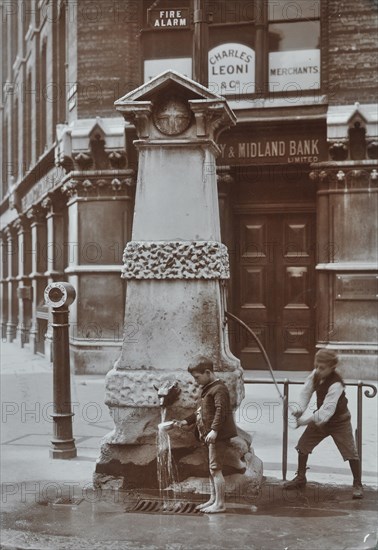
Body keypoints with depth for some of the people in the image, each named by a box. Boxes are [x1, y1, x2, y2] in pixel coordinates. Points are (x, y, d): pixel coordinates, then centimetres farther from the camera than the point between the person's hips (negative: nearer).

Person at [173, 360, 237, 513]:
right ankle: (213, 500, 23)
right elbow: (201, 412, 26)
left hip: (218, 436, -10)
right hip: (210, 436, 10)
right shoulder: (208, 389, 20)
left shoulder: (219, 389, -12)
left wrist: (214, 430, -30)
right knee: (212, 469, 15)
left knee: (215, 468, -8)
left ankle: (220, 503, -4)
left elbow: (221, 411, -23)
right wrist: (185, 421, 17)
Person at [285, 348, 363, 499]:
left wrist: (306, 420, -41)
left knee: (350, 452, -8)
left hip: (339, 421, -7)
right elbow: (306, 391, -7)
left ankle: (357, 485, 10)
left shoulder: (336, 384, -33)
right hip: (320, 418, 7)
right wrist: (300, 409, -25)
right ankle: (300, 478, 27)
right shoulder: (316, 374, -12)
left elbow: (327, 409, -37)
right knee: (302, 445, 9)